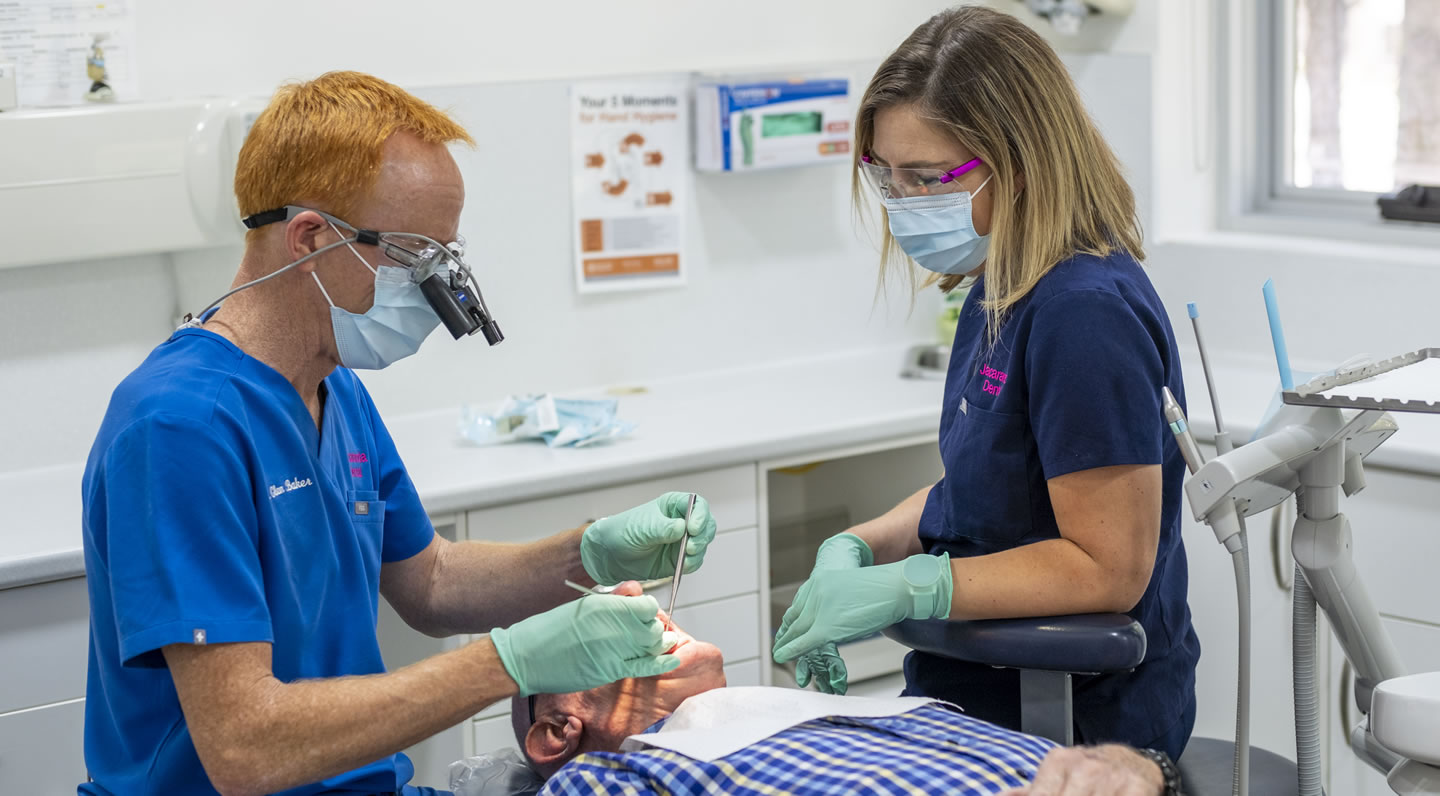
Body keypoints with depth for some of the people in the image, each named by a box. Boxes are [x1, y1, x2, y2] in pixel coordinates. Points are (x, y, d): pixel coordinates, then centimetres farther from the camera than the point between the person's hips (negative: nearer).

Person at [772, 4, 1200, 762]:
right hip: (982, 698, 9)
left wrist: (904, 588, -22)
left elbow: (1107, 568, -21)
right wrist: (859, 547, 2)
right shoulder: (998, 295, 9)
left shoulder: (1087, 315, -21)